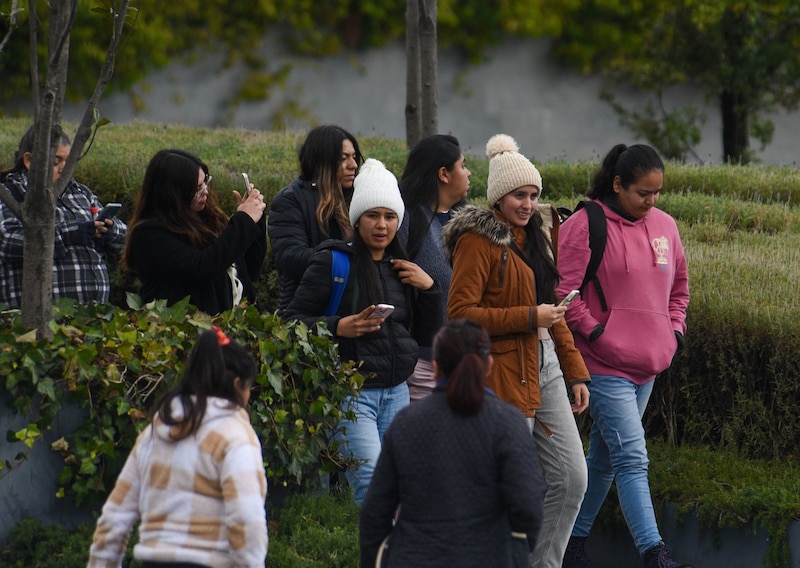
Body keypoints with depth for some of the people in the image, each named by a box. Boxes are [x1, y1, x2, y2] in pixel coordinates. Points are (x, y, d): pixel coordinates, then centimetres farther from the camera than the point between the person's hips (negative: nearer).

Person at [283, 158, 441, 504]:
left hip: (396, 394, 6)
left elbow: (425, 336, 17)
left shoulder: (403, 269, 15)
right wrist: (338, 327, -21)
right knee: (373, 485, -19)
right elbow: (294, 320, -5)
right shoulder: (334, 262, -3)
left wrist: (428, 288, 4)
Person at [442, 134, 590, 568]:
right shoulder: (478, 240, -10)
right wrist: (529, 317, -19)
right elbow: (459, 314, -17)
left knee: (572, 477, 5)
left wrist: (576, 372, 18)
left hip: (545, 367, 8)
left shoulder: (535, 234, 15)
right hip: (505, 373, -8)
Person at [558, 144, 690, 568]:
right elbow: (563, 292, -13)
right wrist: (596, 332, -13)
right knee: (632, 460, -12)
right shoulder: (586, 227, -12)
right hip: (606, 366, -7)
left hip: (647, 365, 7)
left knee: (604, 458, 15)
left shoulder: (664, 225, 9)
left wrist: (674, 328, 12)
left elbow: (678, 284, 24)